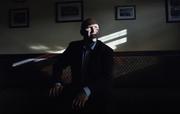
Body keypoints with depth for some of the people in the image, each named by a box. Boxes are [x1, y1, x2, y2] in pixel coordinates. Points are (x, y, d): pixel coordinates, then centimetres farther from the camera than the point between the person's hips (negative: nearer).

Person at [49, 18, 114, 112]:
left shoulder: (106, 51, -6)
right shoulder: (74, 46, 5)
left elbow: (106, 77, -18)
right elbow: (58, 65, 5)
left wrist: (87, 91, -36)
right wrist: (57, 82, -17)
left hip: (97, 92, -2)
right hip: (75, 88, 3)